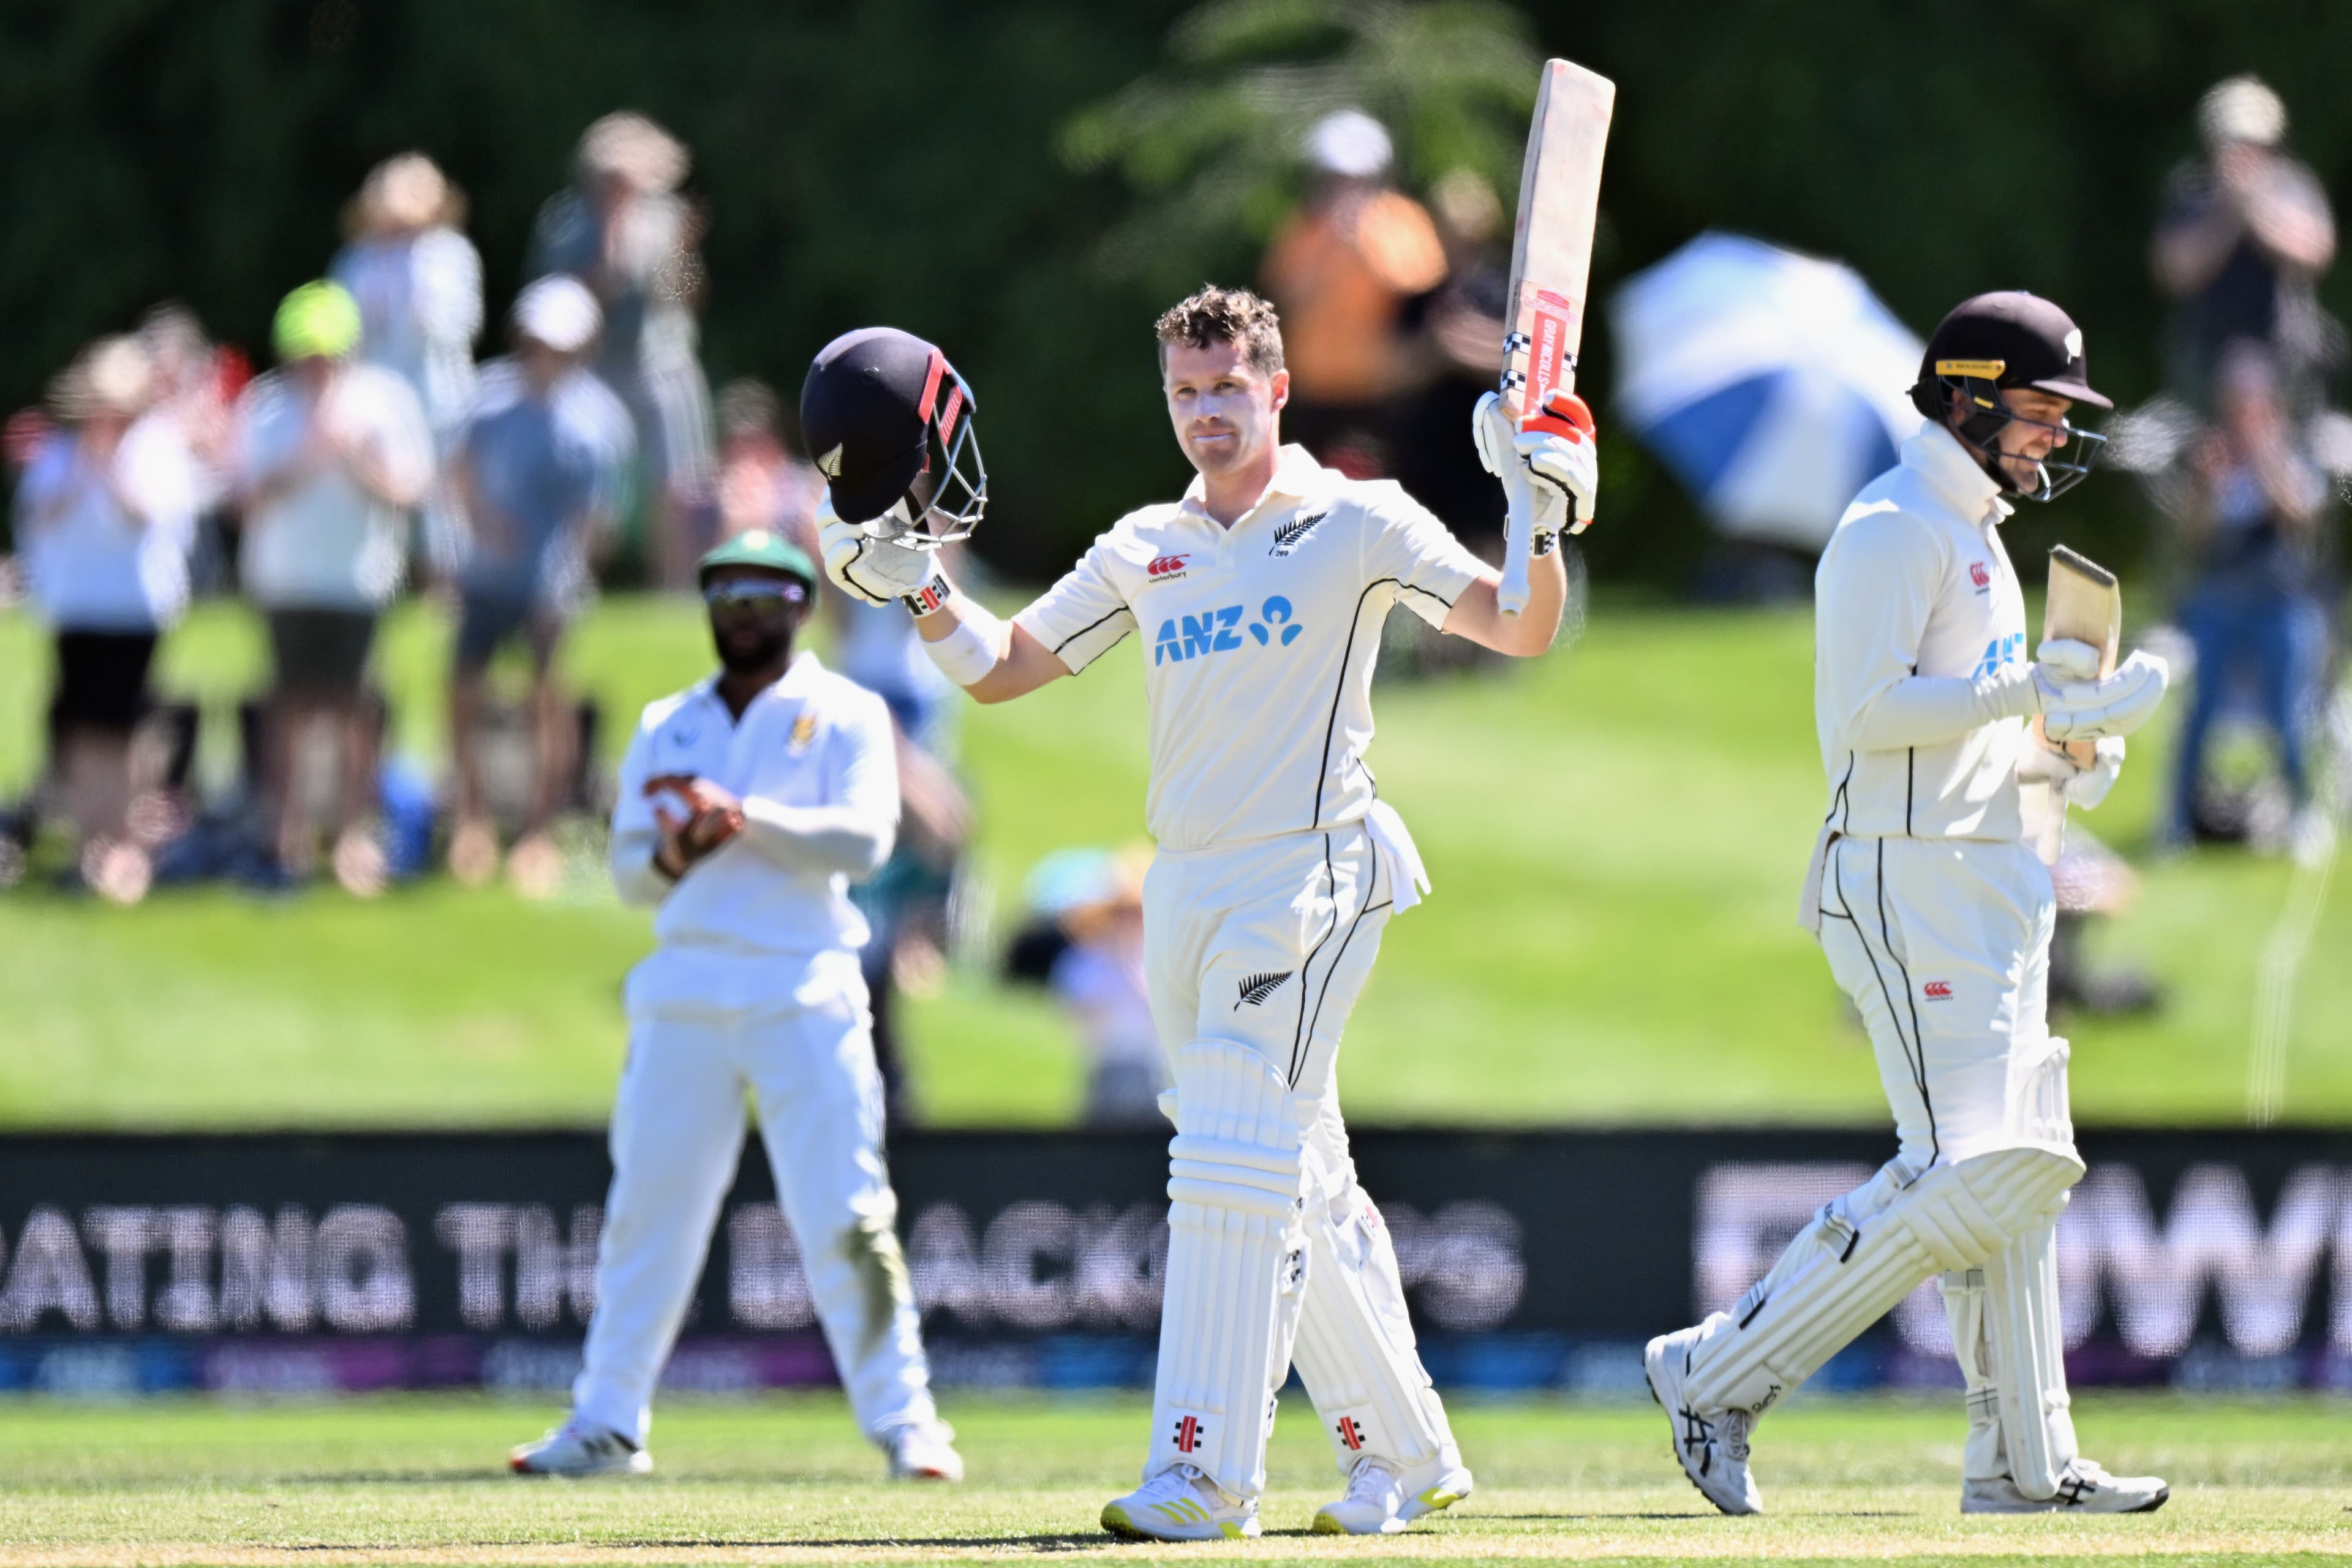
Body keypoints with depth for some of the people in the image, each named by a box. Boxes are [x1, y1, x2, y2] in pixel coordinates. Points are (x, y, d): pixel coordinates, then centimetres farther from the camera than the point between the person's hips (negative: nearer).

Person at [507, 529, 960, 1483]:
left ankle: (902, 1419, -5)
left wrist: (743, 815, -18)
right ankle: (606, 1423, 6)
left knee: (845, 1216, -9)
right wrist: (672, 855, -10)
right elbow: (628, 873, 13)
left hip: (804, 995, -4)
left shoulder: (844, 715, 6)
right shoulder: (667, 728, 18)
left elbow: (864, 838, -9)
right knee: (647, 1209, 1)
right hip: (683, 995, 4)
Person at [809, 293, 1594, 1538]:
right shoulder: (1145, 551, 16)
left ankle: (1203, 1471, -20)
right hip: (1185, 894, 6)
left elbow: (1519, 631, -5)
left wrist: (1543, 526, -24)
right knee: (1300, 1190, 10)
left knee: (1237, 1165, -17)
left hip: (1306, 877, -6)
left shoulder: (1358, 525, 1)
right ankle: (1403, 1455, 20)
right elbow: (999, 669, 16)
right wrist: (915, 586, -1)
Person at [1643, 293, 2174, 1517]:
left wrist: (2060, 755, 9)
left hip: (1992, 883, 11)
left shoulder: (1972, 534, 21)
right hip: (1908, 886, -11)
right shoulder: (1892, 530, -11)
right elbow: (1866, 712, -22)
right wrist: (2022, 693, -22)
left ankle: (2022, 1460, 13)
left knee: (2020, 1165, 9)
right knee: (1968, 1170, -16)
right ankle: (1721, 1376, -10)